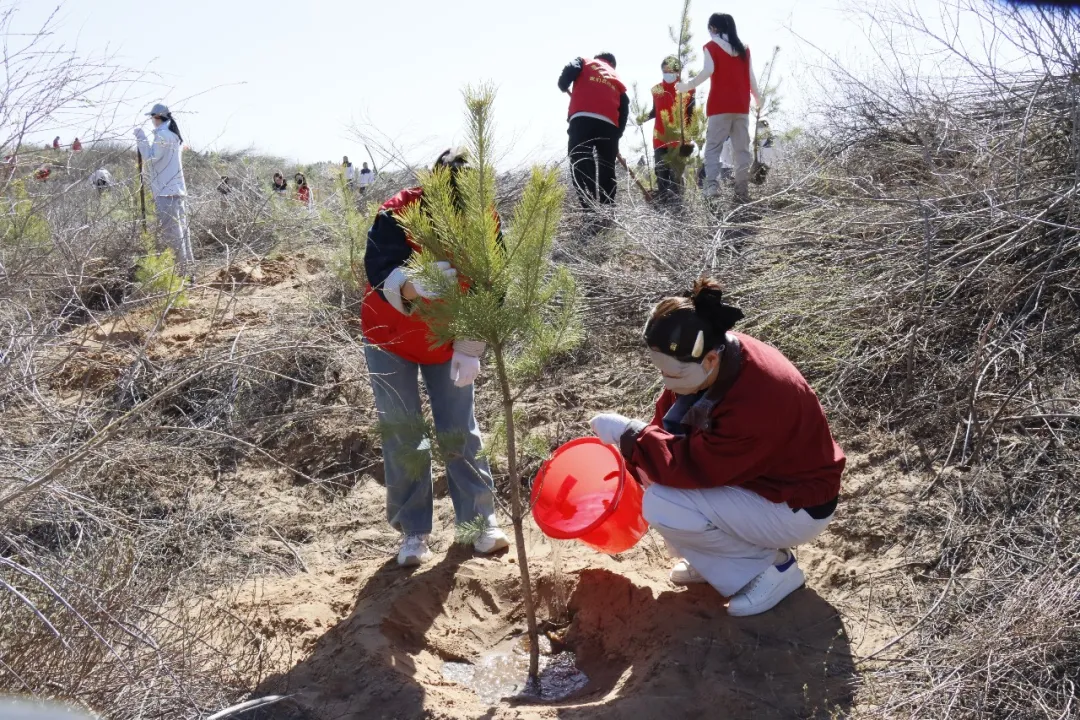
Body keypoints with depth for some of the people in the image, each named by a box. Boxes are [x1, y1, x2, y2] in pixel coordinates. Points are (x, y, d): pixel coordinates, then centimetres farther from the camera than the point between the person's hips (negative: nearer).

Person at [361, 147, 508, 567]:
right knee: (401, 434, 1)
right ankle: (413, 531, 11)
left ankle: (481, 519, 15)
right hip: (391, 339, -1)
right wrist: (414, 285, -63)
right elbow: (381, 273, -41)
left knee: (460, 431, 3)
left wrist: (469, 348, -24)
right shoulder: (397, 213, -27)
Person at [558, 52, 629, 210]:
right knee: (607, 173, 11)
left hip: (582, 120, -3)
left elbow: (570, 70, -1)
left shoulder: (584, 61, 21)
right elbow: (624, 109, 21)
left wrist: (563, 87, 18)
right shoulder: (617, 80, 30)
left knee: (582, 168, -8)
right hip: (609, 125, 3)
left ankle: (589, 210, -20)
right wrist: (616, 135, 24)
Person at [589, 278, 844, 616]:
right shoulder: (713, 359, -12)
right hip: (754, 475, 9)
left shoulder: (756, 400, -37)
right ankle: (717, 556, 12)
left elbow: (695, 467, -32)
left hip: (796, 505, -8)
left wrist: (628, 434, -25)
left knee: (663, 507, -25)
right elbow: (670, 422, 2)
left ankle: (772, 567, -5)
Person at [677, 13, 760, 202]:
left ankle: (712, 185, -24)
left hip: (720, 106, -4)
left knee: (713, 147, -5)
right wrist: (757, 97, 27)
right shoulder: (744, 48, 14)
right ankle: (742, 191, 4)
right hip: (742, 105, 4)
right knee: (742, 149, 6)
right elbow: (751, 76, 13)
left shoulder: (711, 46, 2)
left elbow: (708, 70, -13)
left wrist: (688, 86, -5)